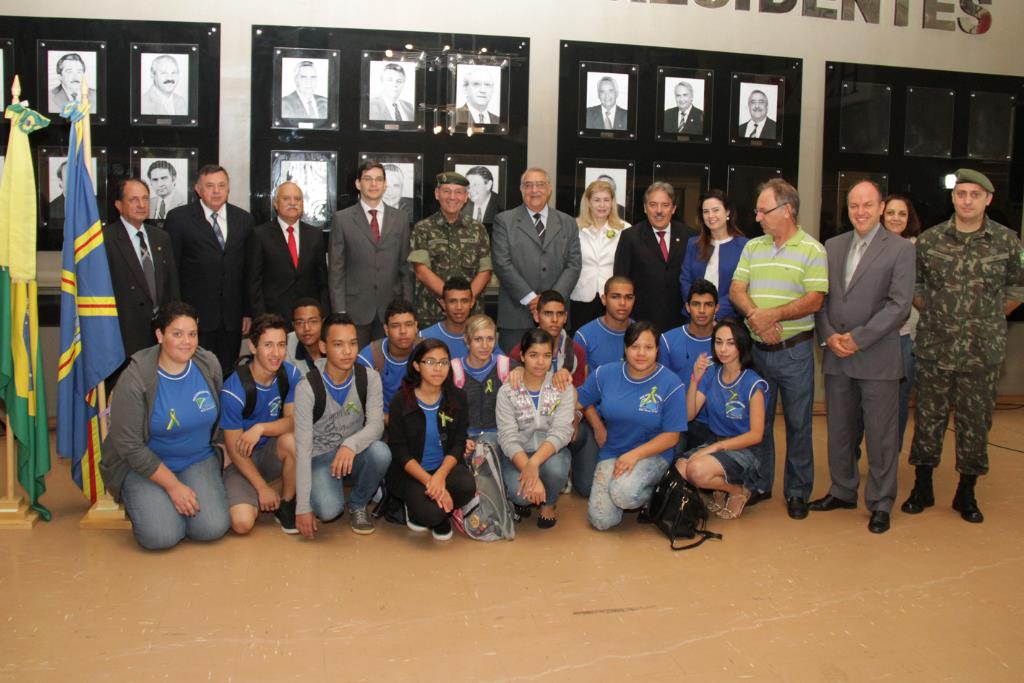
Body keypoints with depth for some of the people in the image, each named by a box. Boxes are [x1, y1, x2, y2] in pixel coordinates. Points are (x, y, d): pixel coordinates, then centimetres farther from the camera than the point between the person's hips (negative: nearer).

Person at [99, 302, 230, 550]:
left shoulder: (209, 365, -6)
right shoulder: (135, 378, -19)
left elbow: (220, 416, 11)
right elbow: (129, 446, -17)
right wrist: (173, 486, -17)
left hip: (198, 460, 3)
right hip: (144, 465, -3)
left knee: (213, 528, -19)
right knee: (161, 536, -22)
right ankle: (145, 502, 11)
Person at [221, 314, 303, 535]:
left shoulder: (290, 374, -10)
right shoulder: (234, 390, -22)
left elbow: (293, 421, -13)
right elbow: (234, 448, -15)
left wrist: (261, 428, -32)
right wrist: (263, 488, -14)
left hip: (272, 453, 3)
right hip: (242, 461, -3)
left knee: (291, 440, -33)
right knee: (242, 523, -26)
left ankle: (286, 504, -8)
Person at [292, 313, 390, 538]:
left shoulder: (369, 378, -10)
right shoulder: (307, 386, -18)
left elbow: (376, 424, -20)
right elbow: (302, 447, -20)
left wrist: (351, 444, -44)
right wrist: (302, 507, -23)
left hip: (354, 454, 3)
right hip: (321, 458, -2)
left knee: (380, 451, -32)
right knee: (328, 510, -30)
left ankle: (358, 504, -2)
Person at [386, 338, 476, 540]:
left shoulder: (457, 397, 0)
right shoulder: (401, 400, -8)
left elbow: (458, 444, -4)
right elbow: (399, 452, -10)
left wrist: (440, 476, -23)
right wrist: (429, 481, -23)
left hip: (446, 465, 3)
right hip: (411, 472, -3)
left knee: (467, 486, -30)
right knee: (431, 514, -29)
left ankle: (441, 515, 3)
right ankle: (414, 505, 9)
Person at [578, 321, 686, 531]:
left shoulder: (671, 384, -11)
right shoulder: (605, 374, -1)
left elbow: (671, 436, -10)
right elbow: (583, 400, 18)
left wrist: (635, 454, -21)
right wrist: (598, 428, 7)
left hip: (653, 453, -3)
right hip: (612, 452, 3)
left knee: (623, 493, -35)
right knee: (601, 520, -14)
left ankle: (653, 493, 2)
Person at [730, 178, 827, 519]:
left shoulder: (812, 250, -5)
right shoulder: (752, 247, 10)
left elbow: (814, 300, -13)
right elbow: (736, 290, 3)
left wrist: (773, 315, -20)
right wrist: (755, 317, -15)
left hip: (794, 350, -4)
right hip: (757, 349, 4)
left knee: (798, 422, 4)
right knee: (758, 420, 12)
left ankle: (797, 491, 17)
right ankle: (759, 485, 26)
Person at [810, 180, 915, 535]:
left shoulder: (900, 249, -3)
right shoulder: (832, 247, 11)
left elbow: (899, 305, -10)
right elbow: (820, 297, 10)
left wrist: (858, 339, -14)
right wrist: (829, 335, -5)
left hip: (877, 358, -4)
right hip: (836, 357, 4)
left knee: (881, 435, 3)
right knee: (840, 430, 14)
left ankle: (880, 503, 16)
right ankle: (843, 491, 29)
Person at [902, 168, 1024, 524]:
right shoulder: (929, 240, -1)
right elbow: (913, 286, 11)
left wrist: (988, 321, 9)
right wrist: (935, 315, 8)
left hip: (983, 352, 0)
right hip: (934, 349, 0)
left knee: (975, 422, 8)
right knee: (928, 418, 8)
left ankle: (966, 493, 23)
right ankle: (922, 487, 22)